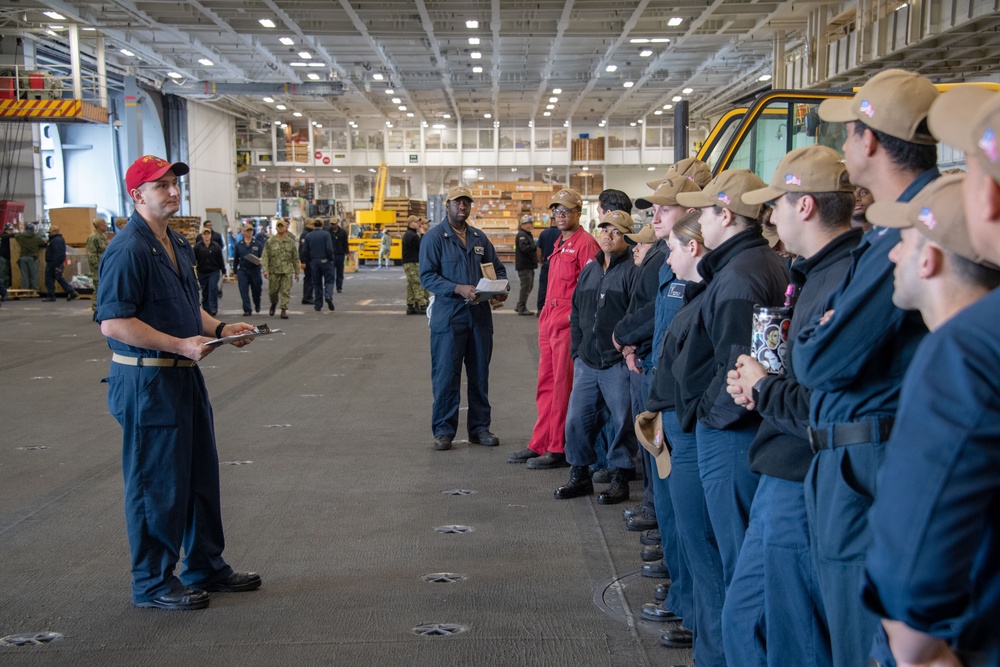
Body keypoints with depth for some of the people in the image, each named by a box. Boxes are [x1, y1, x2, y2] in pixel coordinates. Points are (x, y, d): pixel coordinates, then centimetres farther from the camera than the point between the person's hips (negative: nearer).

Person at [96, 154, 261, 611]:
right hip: (146, 380, -10)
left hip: (184, 376, 10)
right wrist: (181, 344, -24)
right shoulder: (128, 249, -16)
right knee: (156, 483, 1)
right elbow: (113, 322, -22)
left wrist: (220, 329, 6)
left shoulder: (178, 244, 14)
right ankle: (152, 583, 16)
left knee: (201, 475, 17)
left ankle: (206, 567, 31)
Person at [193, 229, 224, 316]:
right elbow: (194, 259, -2)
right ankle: (206, 309, 17)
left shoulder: (216, 246, 1)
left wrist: (222, 270, 6)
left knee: (213, 288, -13)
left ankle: (213, 308, -14)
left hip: (214, 272, -1)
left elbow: (220, 259, 6)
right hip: (202, 272, 1)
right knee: (205, 291, 8)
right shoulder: (197, 246, -2)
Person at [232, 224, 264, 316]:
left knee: (256, 290, 9)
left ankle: (257, 304, 37)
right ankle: (247, 310, -2)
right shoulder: (238, 245, 7)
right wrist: (235, 272, 12)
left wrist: (259, 261, -20)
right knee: (244, 292, -5)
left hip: (255, 270, 0)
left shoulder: (258, 244, 3)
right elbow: (235, 259, 12)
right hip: (242, 271, 1)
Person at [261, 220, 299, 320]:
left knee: (286, 291, -5)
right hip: (274, 271, 0)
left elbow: (295, 258, 12)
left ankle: (284, 310, -2)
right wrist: (265, 269, -15)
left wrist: (297, 272, 11)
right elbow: (265, 256, -2)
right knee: (272, 291, 7)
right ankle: (273, 304, 35)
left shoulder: (291, 242, 7)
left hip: (287, 271, 0)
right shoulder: (270, 242, 2)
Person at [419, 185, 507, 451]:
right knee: (446, 377, -1)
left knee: (480, 375, 11)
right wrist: (460, 289, -23)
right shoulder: (434, 237, -4)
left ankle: (480, 428, 21)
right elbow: (427, 276, -12)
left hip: (480, 316, 5)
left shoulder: (480, 238, 12)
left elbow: (497, 268, 19)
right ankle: (443, 430, 9)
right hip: (448, 317, -5)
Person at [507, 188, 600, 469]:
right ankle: (539, 444, 20)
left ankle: (559, 450, 5)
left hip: (570, 323, -9)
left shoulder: (585, 243, -10)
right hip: (549, 319, 9)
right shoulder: (558, 243, 18)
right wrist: (546, 313, 18)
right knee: (546, 384, 13)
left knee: (563, 386, -3)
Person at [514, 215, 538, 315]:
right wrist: (535, 247, -33)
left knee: (529, 286, 15)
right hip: (524, 266, -11)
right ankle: (522, 308, 0)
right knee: (526, 286, -7)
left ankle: (519, 307, 23)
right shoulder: (521, 235, -14)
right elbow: (524, 248, -28)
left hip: (529, 265, 11)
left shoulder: (527, 235, 19)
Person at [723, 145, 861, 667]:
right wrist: (761, 385, 3)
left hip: (801, 492, -10)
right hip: (783, 484, 10)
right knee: (743, 621, 21)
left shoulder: (843, 282, -23)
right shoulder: (819, 273, 11)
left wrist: (762, 388, -11)